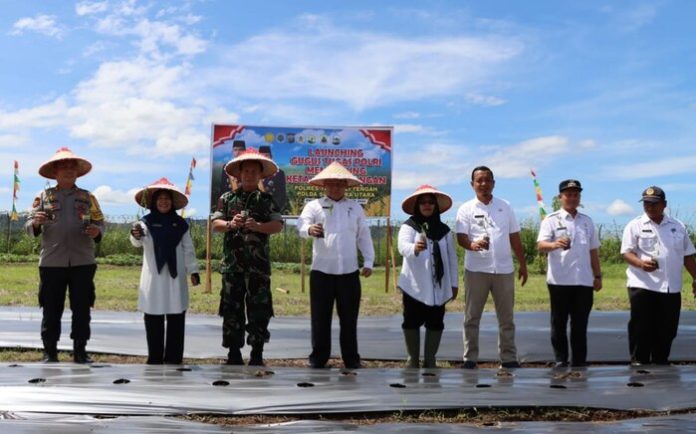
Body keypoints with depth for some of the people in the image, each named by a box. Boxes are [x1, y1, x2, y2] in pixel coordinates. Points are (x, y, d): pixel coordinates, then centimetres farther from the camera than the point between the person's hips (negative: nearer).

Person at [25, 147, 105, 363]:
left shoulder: (88, 197, 12)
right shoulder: (43, 196, 8)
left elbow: (100, 223, 10)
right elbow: (29, 227, 4)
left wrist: (97, 232, -12)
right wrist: (36, 223, -19)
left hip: (82, 262, 1)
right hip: (52, 262, -1)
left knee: (82, 309, 3)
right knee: (51, 310, 4)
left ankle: (80, 351, 13)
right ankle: (50, 352, 14)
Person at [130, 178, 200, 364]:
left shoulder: (180, 224, 6)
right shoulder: (146, 222, -1)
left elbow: (188, 249, 9)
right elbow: (137, 242, -20)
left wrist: (193, 270, 3)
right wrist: (136, 235, -43)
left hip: (175, 277, 2)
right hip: (153, 278, -1)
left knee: (176, 320, 2)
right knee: (153, 321, 3)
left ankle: (173, 359, 9)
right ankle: (155, 359, 11)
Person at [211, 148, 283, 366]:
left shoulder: (267, 200, 8)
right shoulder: (227, 198, 10)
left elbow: (278, 225, -1)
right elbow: (215, 223, 5)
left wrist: (257, 226, -17)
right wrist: (230, 224, -15)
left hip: (258, 264, -1)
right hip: (232, 263, 1)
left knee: (259, 308, -1)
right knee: (231, 308, 5)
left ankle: (257, 354, 8)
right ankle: (234, 352, 14)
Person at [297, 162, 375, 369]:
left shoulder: (355, 207, 12)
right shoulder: (314, 205, 5)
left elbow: (364, 236, 13)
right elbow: (301, 224, -13)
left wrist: (368, 261, 4)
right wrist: (309, 229, -36)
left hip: (349, 272, 2)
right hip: (321, 271, -1)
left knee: (349, 319, 8)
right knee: (320, 318, 5)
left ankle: (351, 359, 17)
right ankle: (318, 358, 16)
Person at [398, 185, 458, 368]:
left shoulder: (444, 230, 10)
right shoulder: (408, 227, -2)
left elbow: (452, 258, 12)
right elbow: (403, 247, -22)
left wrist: (454, 283, 9)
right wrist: (415, 248, -44)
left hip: (438, 286, 3)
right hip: (414, 286, -3)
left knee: (435, 323, 6)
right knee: (412, 322, 3)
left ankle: (430, 360, 17)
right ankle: (413, 359, 16)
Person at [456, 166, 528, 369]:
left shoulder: (505, 207, 10)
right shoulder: (466, 209, 1)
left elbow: (514, 238, 14)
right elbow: (461, 237, -9)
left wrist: (523, 265, 12)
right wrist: (472, 245, -32)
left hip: (504, 269, 2)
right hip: (476, 270, -2)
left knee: (506, 317, 8)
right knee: (472, 317, 3)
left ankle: (509, 358, 17)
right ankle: (470, 359, 10)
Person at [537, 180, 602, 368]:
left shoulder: (587, 221, 15)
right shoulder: (551, 220, 0)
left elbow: (593, 251, 20)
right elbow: (541, 245, -15)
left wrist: (598, 276, 16)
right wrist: (555, 244, -36)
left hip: (584, 281, 4)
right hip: (559, 280, -4)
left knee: (580, 324, 8)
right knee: (559, 323, 4)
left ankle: (579, 361, 15)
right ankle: (560, 360, 13)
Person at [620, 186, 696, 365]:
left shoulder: (678, 226, 12)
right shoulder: (635, 225, 0)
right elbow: (627, 252, -8)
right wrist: (641, 263, -28)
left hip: (671, 287, 4)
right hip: (642, 286, -4)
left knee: (666, 331, 9)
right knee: (641, 329, -2)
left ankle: (661, 363, 20)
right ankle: (638, 363, 6)